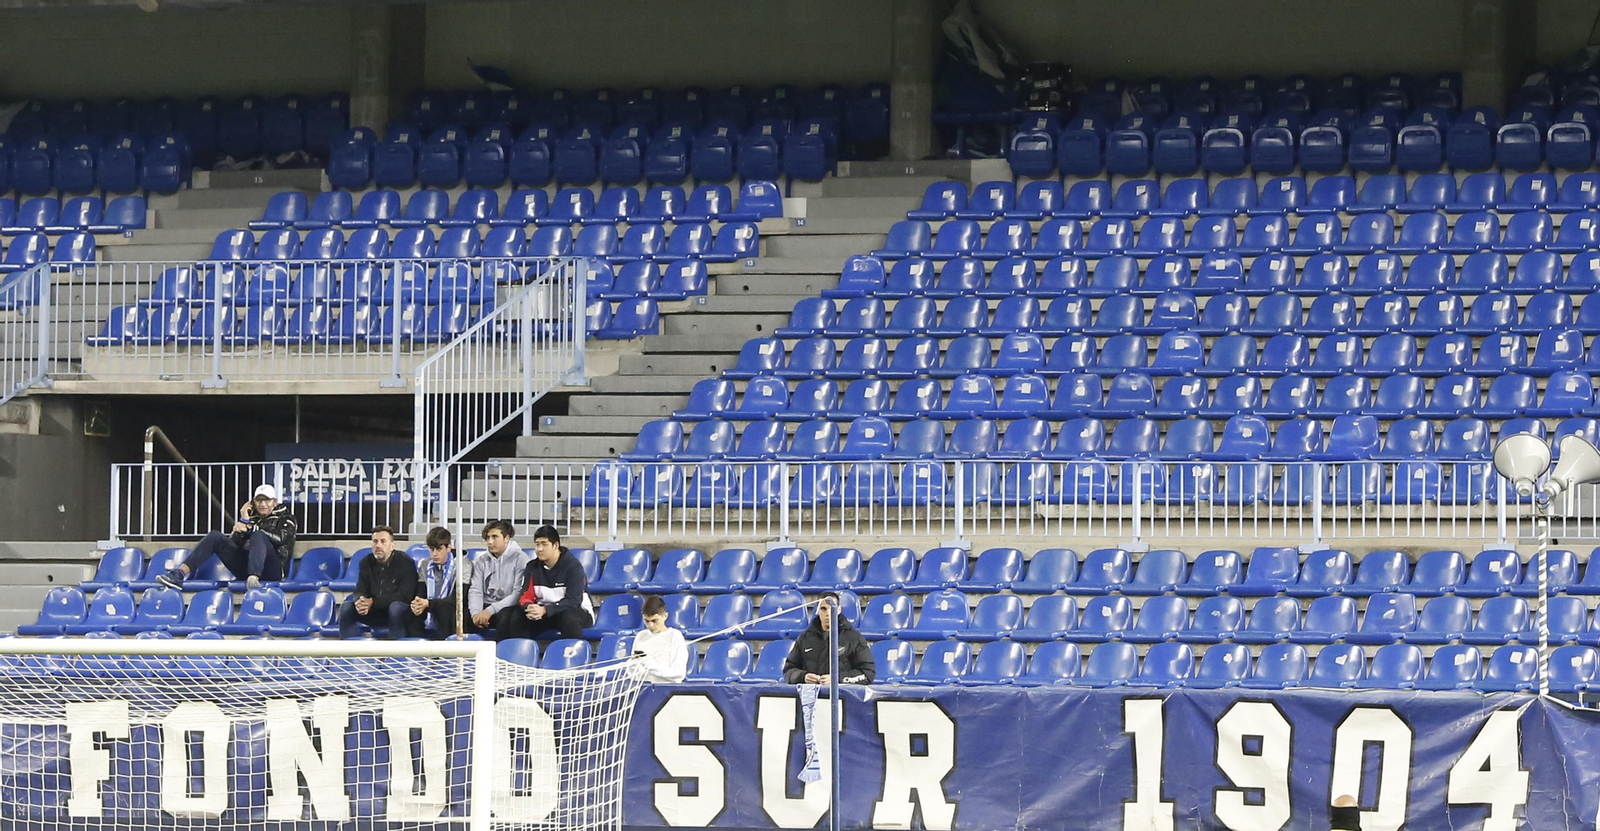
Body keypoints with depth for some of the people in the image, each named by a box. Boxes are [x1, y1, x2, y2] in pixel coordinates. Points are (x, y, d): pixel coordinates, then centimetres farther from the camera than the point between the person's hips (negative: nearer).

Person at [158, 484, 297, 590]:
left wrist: (250, 529, -13)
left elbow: (281, 538, -11)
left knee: (258, 536, -33)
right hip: (246, 567, 5)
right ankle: (179, 574, -28)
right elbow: (234, 543, 13)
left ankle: (253, 578, -60)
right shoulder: (250, 516, 26)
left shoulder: (285, 518, 13)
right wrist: (244, 521, 1)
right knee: (215, 536, -10)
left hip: (273, 571, -5)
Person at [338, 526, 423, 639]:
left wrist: (373, 602, -31)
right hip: (375, 613, 5)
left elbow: (405, 596, -22)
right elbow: (359, 591, 1)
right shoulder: (367, 562, 4)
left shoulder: (405, 562, -13)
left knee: (396, 607, -38)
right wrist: (360, 601, -28)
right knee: (346, 607, -16)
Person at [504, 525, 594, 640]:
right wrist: (529, 607, -32)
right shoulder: (532, 567, 0)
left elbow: (573, 601, -24)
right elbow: (525, 596, -5)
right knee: (516, 619, -20)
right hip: (543, 611, 5)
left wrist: (544, 610, -37)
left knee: (569, 619, -40)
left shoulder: (573, 566, -16)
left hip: (576, 611, -5)